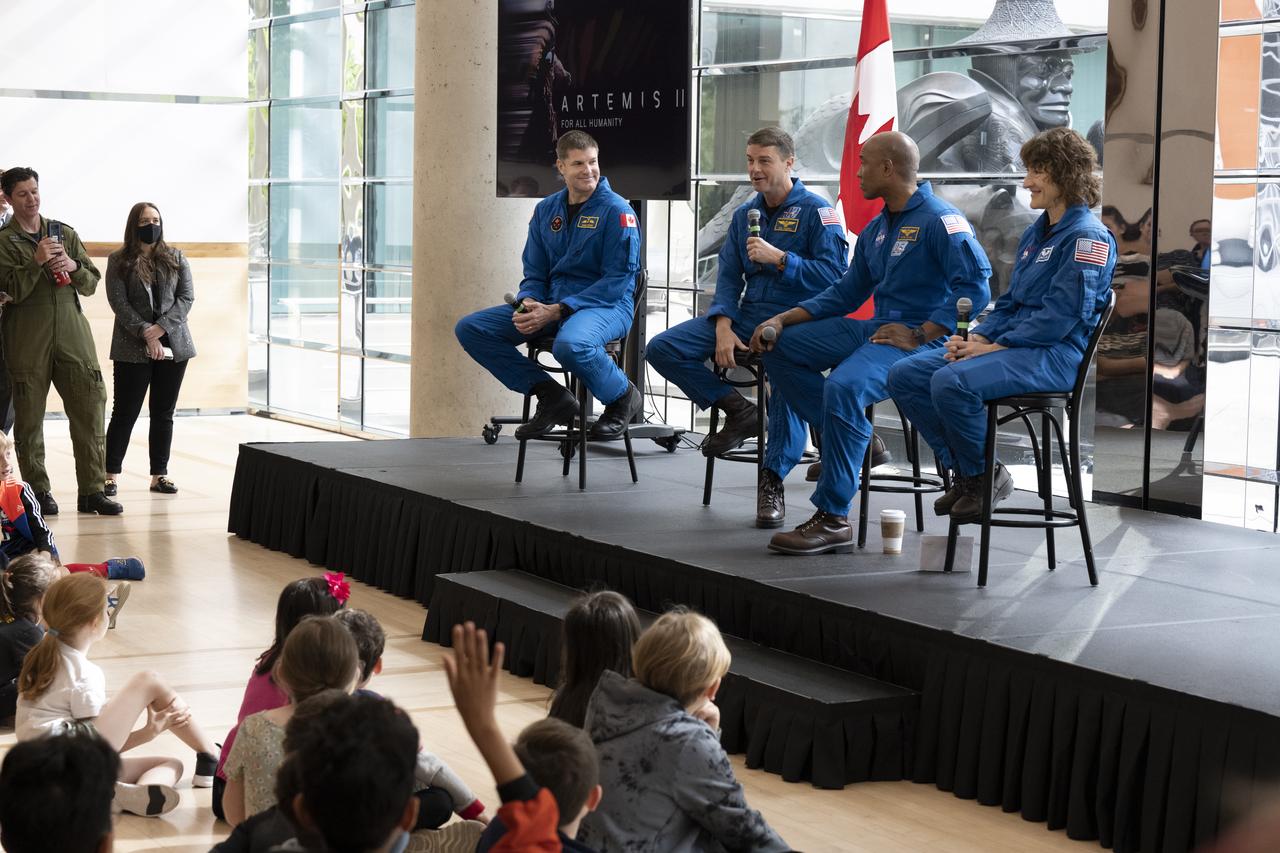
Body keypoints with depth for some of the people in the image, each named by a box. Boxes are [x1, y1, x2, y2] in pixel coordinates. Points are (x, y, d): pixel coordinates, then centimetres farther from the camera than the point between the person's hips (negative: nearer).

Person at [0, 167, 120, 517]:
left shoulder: (65, 233, 15)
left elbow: (91, 284, 13)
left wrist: (73, 267, -6)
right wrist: (37, 261, -20)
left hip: (72, 335, 3)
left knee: (90, 409, -3)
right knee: (29, 419, 1)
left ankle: (91, 491, 0)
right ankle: (39, 491, 11)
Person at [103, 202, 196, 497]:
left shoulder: (176, 258, 10)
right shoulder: (118, 261, 2)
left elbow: (186, 297, 2)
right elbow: (119, 303, -7)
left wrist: (161, 328, -13)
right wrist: (146, 335, -16)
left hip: (172, 346, 3)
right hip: (133, 349, -3)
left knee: (164, 414, 6)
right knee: (125, 412, -2)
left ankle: (160, 474, 11)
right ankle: (112, 474, 5)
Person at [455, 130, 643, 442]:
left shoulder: (616, 210, -7)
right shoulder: (546, 210, 12)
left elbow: (618, 279, -13)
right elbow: (534, 273, 15)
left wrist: (556, 311, -20)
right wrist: (527, 304, -11)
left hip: (606, 305, -7)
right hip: (549, 306, 7)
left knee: (570, 344, -42)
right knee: (470, 328, -7)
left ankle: (624, 397, -9)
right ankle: (551, 396, -4)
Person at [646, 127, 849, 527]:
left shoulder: (816, 211, -4)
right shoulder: (745, 214, 16)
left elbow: (834, 275, -12)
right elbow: (728, 276, 12)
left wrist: (779, 258, -20)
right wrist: (723, 327, -4)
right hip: (747, 316, 7)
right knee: (663, 348, -8)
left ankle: (772, 481, -27)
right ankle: (738, 411, 2)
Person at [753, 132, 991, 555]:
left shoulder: (939, 220, -10)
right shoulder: (876, 229, 18)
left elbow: (974, 287, -20)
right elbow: (845, 293, 23)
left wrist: (918, 335, -22)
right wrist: (783, 320, 11)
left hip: (920, 338, -10)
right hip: (875, 329, 10)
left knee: (844, 386, -34)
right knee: (780, 346, 4)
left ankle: (833, 519, -29)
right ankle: (851, 437, 0)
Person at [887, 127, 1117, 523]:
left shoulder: (1088, 237, -10)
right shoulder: (1036, 234, 20)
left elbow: (1060, 316, -18)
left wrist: (993, 347, -17)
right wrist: (975, 338, 2)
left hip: (1056, 355, -10)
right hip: (1013, 345, 10)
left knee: (952, 382, -32)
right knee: (905, 375, -3)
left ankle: (985, 477, -9)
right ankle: (963, 471, 3)